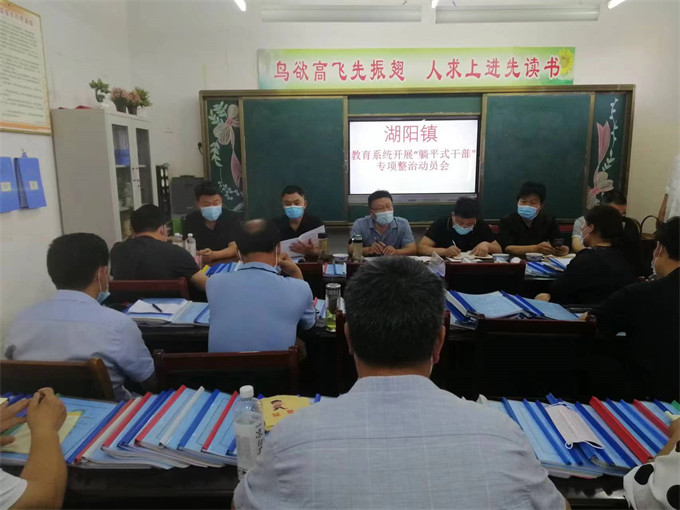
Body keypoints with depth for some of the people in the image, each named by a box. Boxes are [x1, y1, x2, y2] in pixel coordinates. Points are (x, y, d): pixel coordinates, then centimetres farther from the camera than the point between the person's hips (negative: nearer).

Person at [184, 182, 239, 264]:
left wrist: (213, 255, -31)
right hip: (199, 265, 1)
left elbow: (234, 248, -14)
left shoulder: (231, 218, -6)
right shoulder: (190, 219, 1)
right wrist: (198, 255, -26)